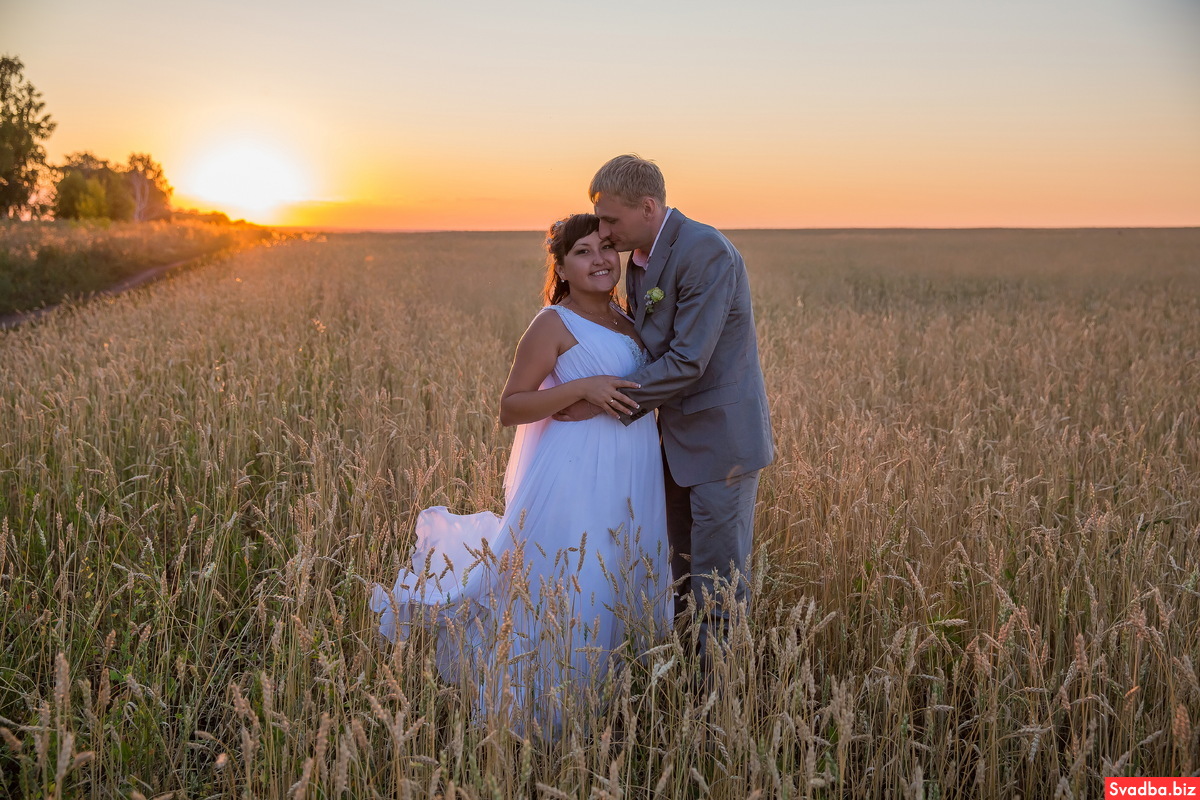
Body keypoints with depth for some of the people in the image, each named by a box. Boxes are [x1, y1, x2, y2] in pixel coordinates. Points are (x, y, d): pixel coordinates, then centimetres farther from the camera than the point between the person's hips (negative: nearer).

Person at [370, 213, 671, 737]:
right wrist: (582, 388, -24)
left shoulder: (623, 320, 11)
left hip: (630, 477, 8)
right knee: (560, 595, -1)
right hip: (576, 477, -8)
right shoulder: (553, 324, -11)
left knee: (618, 589, 17)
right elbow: (510, 408, -15)